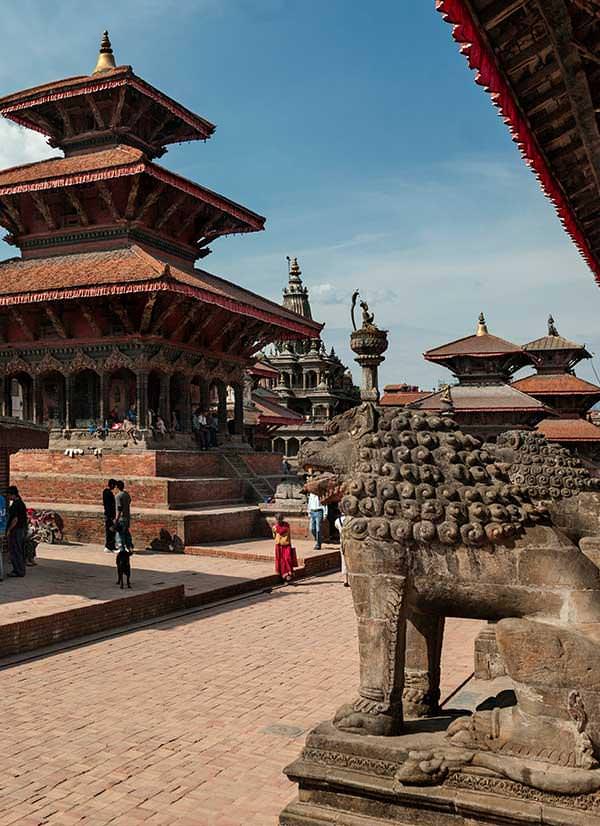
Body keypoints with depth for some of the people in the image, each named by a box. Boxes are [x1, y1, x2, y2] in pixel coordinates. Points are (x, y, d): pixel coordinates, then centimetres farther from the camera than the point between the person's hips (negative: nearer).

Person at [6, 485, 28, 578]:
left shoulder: (15, 505, -17)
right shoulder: (22, 503, 13)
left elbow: (15, 519, -22)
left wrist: (8, 530, -16)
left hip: (15, 530, -10)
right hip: (22, 529, 10)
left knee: (14, 551, -4)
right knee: (20, 551, 14)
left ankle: (18, 571, -3)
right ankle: (21, 569, 20)